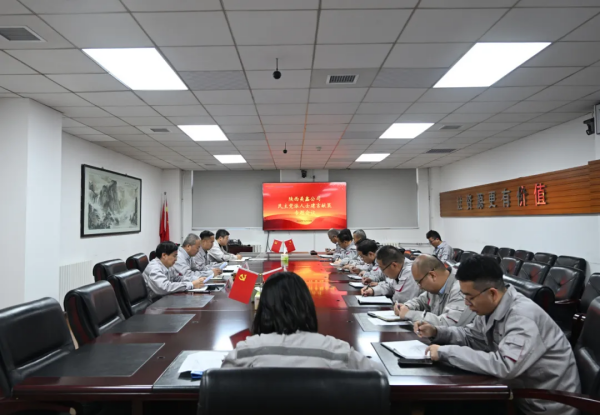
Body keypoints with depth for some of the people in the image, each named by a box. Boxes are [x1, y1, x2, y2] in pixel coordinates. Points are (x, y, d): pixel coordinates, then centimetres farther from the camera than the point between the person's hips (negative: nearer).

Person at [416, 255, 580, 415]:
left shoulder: (523, 316, -30)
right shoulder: (491, 307, -4)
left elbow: (504, 366, -40)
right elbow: (470, 336, 11)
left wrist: (445, 352, -33)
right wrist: (436, 331, -6)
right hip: (521, 393, 7)